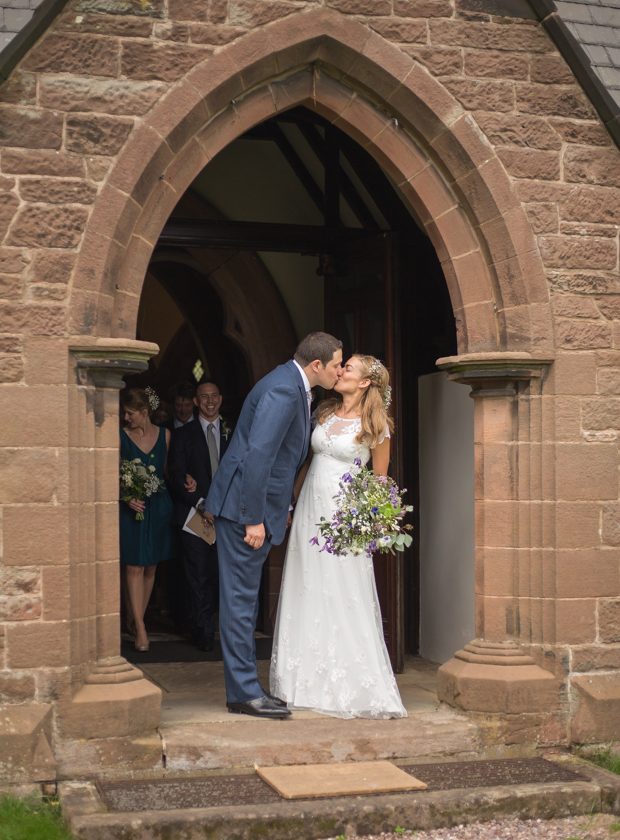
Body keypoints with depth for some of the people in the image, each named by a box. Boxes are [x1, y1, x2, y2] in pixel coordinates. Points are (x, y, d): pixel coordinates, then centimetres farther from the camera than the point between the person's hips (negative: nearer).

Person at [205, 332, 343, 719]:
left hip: (261, 505, 11)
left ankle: (245, 685, 22)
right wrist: (254, 519, -24)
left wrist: (281, 506, 23)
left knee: (246, 597, 14)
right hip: (243, 505, -11)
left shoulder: (295, 387, 13)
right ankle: (245, 692, 1)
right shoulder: (283, 390, -19)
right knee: (241, 598, -4)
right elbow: (258, 456, -25)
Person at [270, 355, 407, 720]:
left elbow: (380, 481, -1)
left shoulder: (375, 426, -5)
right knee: (307, 597, 8)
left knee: (345, 600, -4)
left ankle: (352, 687, 7)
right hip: (310, 511, 6)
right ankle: (309, 684, 17)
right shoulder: (325, 412, 10)